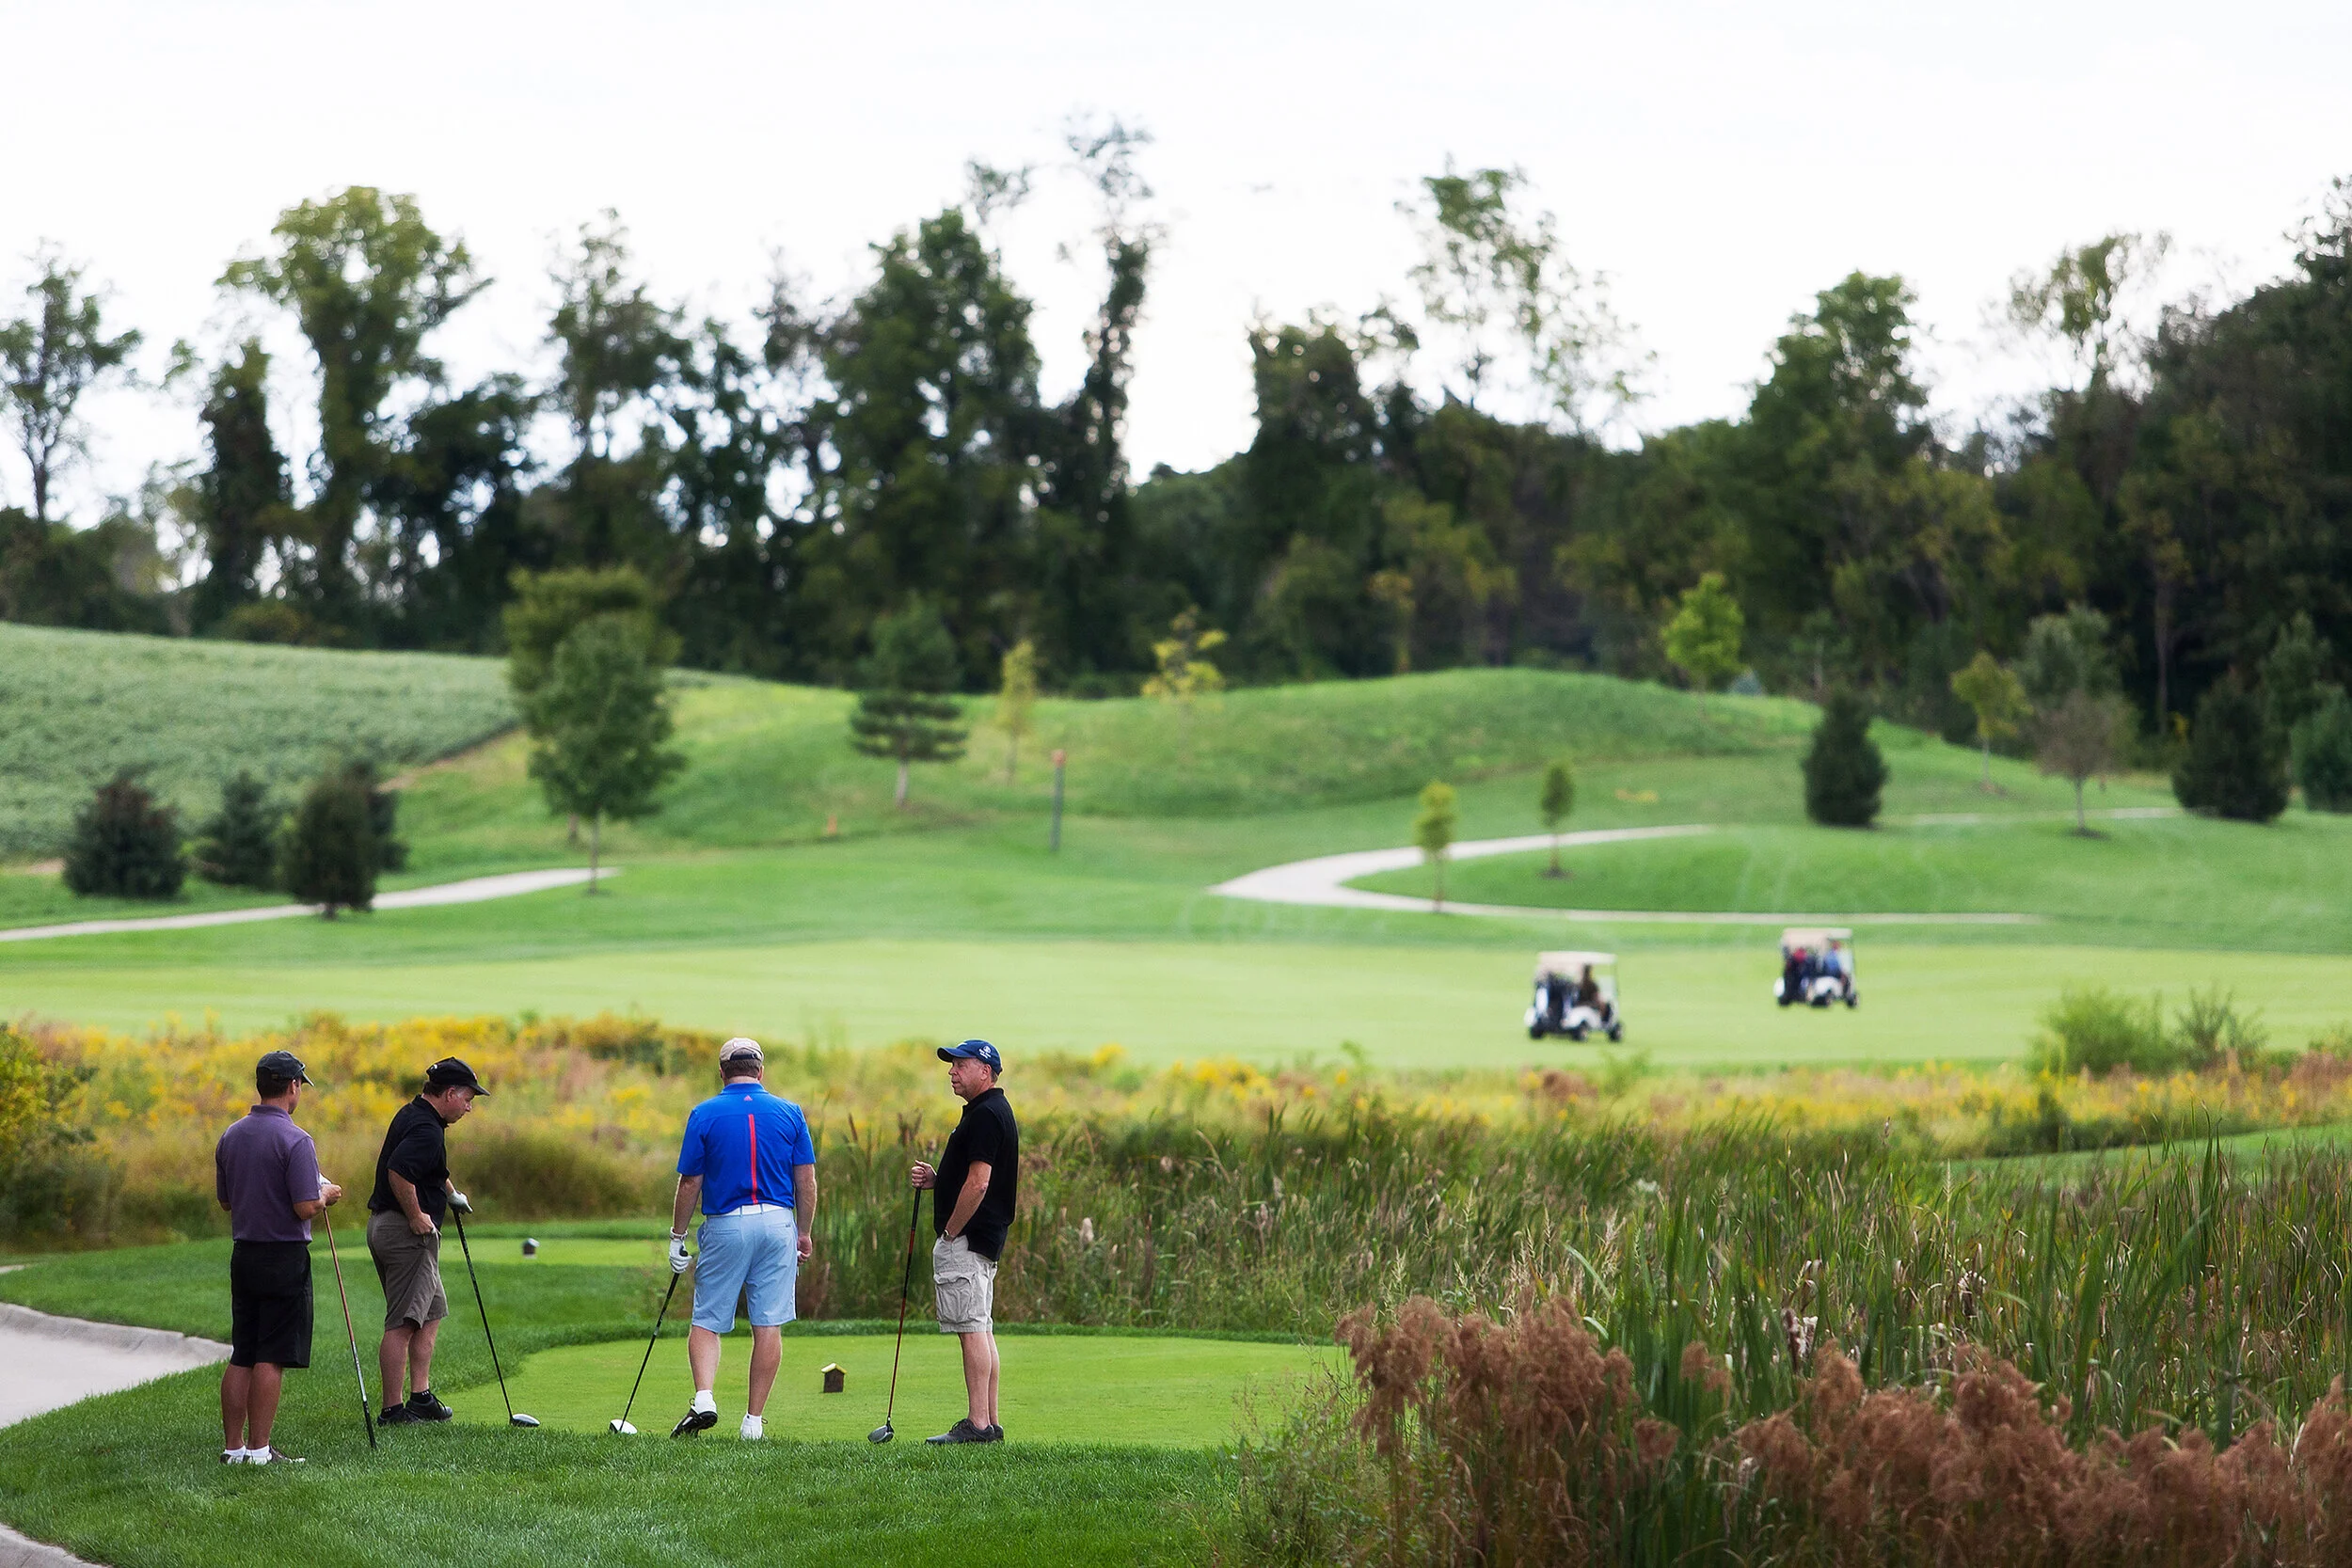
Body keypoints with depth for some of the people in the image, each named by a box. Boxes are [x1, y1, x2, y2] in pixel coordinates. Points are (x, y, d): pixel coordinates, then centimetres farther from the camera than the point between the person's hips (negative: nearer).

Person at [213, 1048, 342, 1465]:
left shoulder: (231, 1136, 7)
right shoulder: (295, 1140, -16)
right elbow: (305, 1208, -20)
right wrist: (325, 1195, -1)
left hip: (243, 1254, 7)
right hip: (284, 1258, -7)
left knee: (241, 1357, 11)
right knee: (272, 1358, -3)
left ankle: (232, 1445, 12)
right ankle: (258, 1448, -3)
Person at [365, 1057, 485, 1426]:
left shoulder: (414, 1115, 15)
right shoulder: (426, 1129, -18)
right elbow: (398, 1172, -33)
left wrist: (451, 1193, 38)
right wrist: (416, 1216, -23)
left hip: (383, 1226, 11)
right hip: (407, 1232, -11)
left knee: (431, 1312, 17)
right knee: (402, 1324, -8)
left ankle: (421, 1397, 16)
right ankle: (392, 1409, -7)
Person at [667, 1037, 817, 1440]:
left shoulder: (705, 1114, -1)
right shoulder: (789, 1113, 5)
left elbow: (690, 1184, -1)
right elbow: (807, 1181, 4)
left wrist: (677, 1236, 9)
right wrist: (804, 1234, 13)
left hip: (726, 1225, -1)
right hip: (778, 1223, 1)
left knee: (707, 1321, 7)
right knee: (768, 1325, 4)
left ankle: (703, 1398, -14)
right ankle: (755, 1419, 4)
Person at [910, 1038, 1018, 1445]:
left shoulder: (986, 1116, -16)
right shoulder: (988, 1112, 18)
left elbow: (978, 1184, -22)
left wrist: (950, 1232, -16)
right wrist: (936, 1179, 8)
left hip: (966, 1239, -11)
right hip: (981, 1240, 11)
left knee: (972, 1329, -11)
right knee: (981, 1330, 11)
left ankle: (977, 1424, -13)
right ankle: (989, 1423, 13)